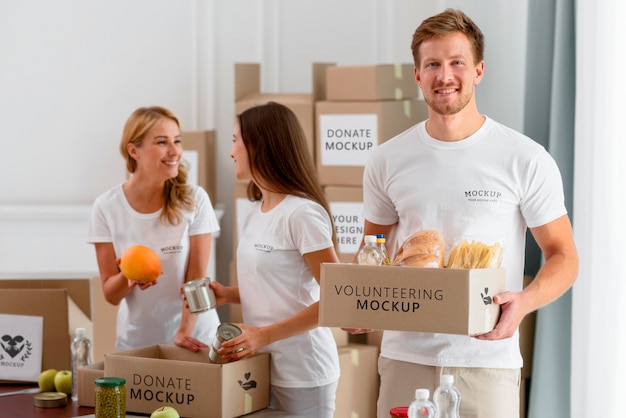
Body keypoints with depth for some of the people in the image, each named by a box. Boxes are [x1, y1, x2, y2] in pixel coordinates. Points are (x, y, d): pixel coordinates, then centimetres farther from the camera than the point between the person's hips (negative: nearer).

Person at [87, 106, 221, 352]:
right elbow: (110, 294, -4)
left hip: (195, 339, -1)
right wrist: (128, 277, -24)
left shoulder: (195, 200, -8)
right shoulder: (107, 207, -7)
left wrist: (184, 332, -21)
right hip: (136, 341, 1)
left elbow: (197, 278, -9)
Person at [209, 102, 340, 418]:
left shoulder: (302, 213, -16)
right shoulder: (253, 214, 10)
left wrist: (266, 335, -23)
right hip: (261, 367, 8)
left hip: (301, 372, -8)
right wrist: (228, 294, 2)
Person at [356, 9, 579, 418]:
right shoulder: (388, 161, 5)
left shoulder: (526, 159, -4)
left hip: (488, 358, -2)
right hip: (405, 357, 2)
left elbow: (563, 256, 0)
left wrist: (523, 301, -19)